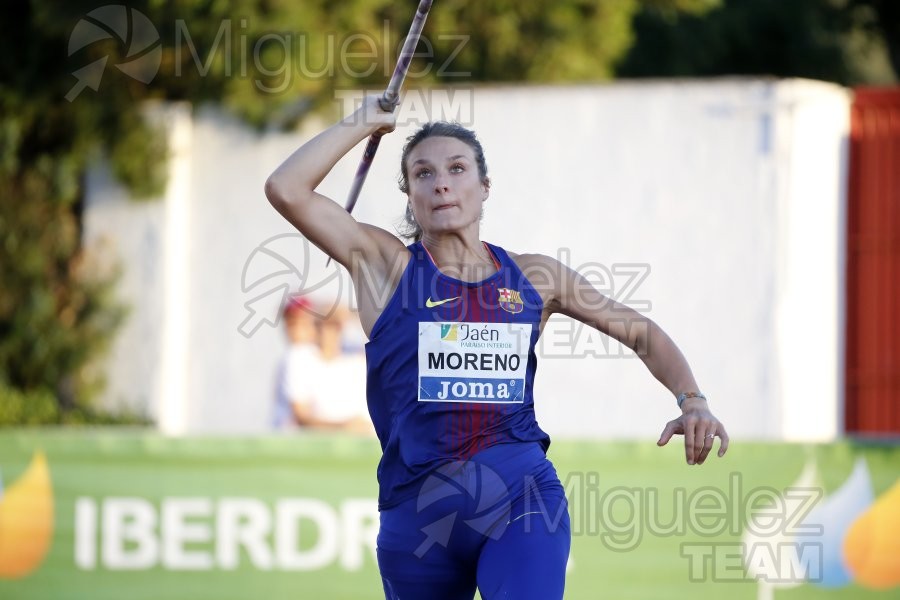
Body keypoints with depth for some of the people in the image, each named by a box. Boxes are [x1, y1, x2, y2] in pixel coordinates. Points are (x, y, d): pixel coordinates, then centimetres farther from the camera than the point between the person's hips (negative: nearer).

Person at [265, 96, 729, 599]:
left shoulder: (532, 275, 9)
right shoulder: (385, 264, 3)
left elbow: (641, 332, 18)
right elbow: (286, 189, -9)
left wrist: (692, 400, 2)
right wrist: (363, 124, 1)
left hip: (522, 500, 0)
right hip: (418, 507, 1)